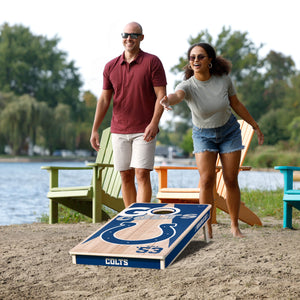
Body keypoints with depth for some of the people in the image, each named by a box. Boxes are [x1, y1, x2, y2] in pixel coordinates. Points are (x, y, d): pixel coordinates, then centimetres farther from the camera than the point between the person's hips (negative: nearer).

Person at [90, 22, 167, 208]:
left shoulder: (152, 62, -2)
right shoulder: (111, 67, 9)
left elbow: (161, 95, -6)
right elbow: (104, 99, 12)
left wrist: (154, 123, -19)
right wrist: (95, 130, 5)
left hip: (144, 131, -4)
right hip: (119, 131, 4)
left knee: (142, 174, -10)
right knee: (126, 177, 7)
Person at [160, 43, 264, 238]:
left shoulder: (223, 79, -17)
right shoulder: (188, 86, -24)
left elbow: (236, 104, -1)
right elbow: (177, 95, -49)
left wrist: (255, 126, 7)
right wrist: (167, 100, -74)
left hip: (229, 132, 1)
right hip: (203, 135, -1)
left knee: (231, 180, 2)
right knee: (206, 181, -14)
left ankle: (235, 226, 17)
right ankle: (207, 229, -4)